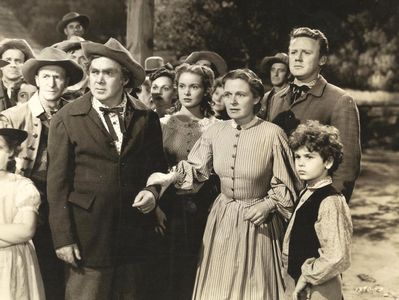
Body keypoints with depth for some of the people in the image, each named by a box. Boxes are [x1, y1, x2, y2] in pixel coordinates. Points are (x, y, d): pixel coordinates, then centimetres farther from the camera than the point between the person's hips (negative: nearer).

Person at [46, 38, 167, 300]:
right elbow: (57, 183, -5)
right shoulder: (67, 119, -4)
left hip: (134, 237, 3)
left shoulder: (146, 118, 4)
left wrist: (153, 191, -7)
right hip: (87, 238, -2)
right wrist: (63, 238, -8)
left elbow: (157, 167, 15)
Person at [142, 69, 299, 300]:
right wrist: (170, 177, -15)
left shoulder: (273, 134, -13)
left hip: (258, 220, -4)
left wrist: (268, 205, -18)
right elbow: (196, 168, 1)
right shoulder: (215, 131, -1)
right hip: (222, 219, 4)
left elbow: (285, 184, -6)